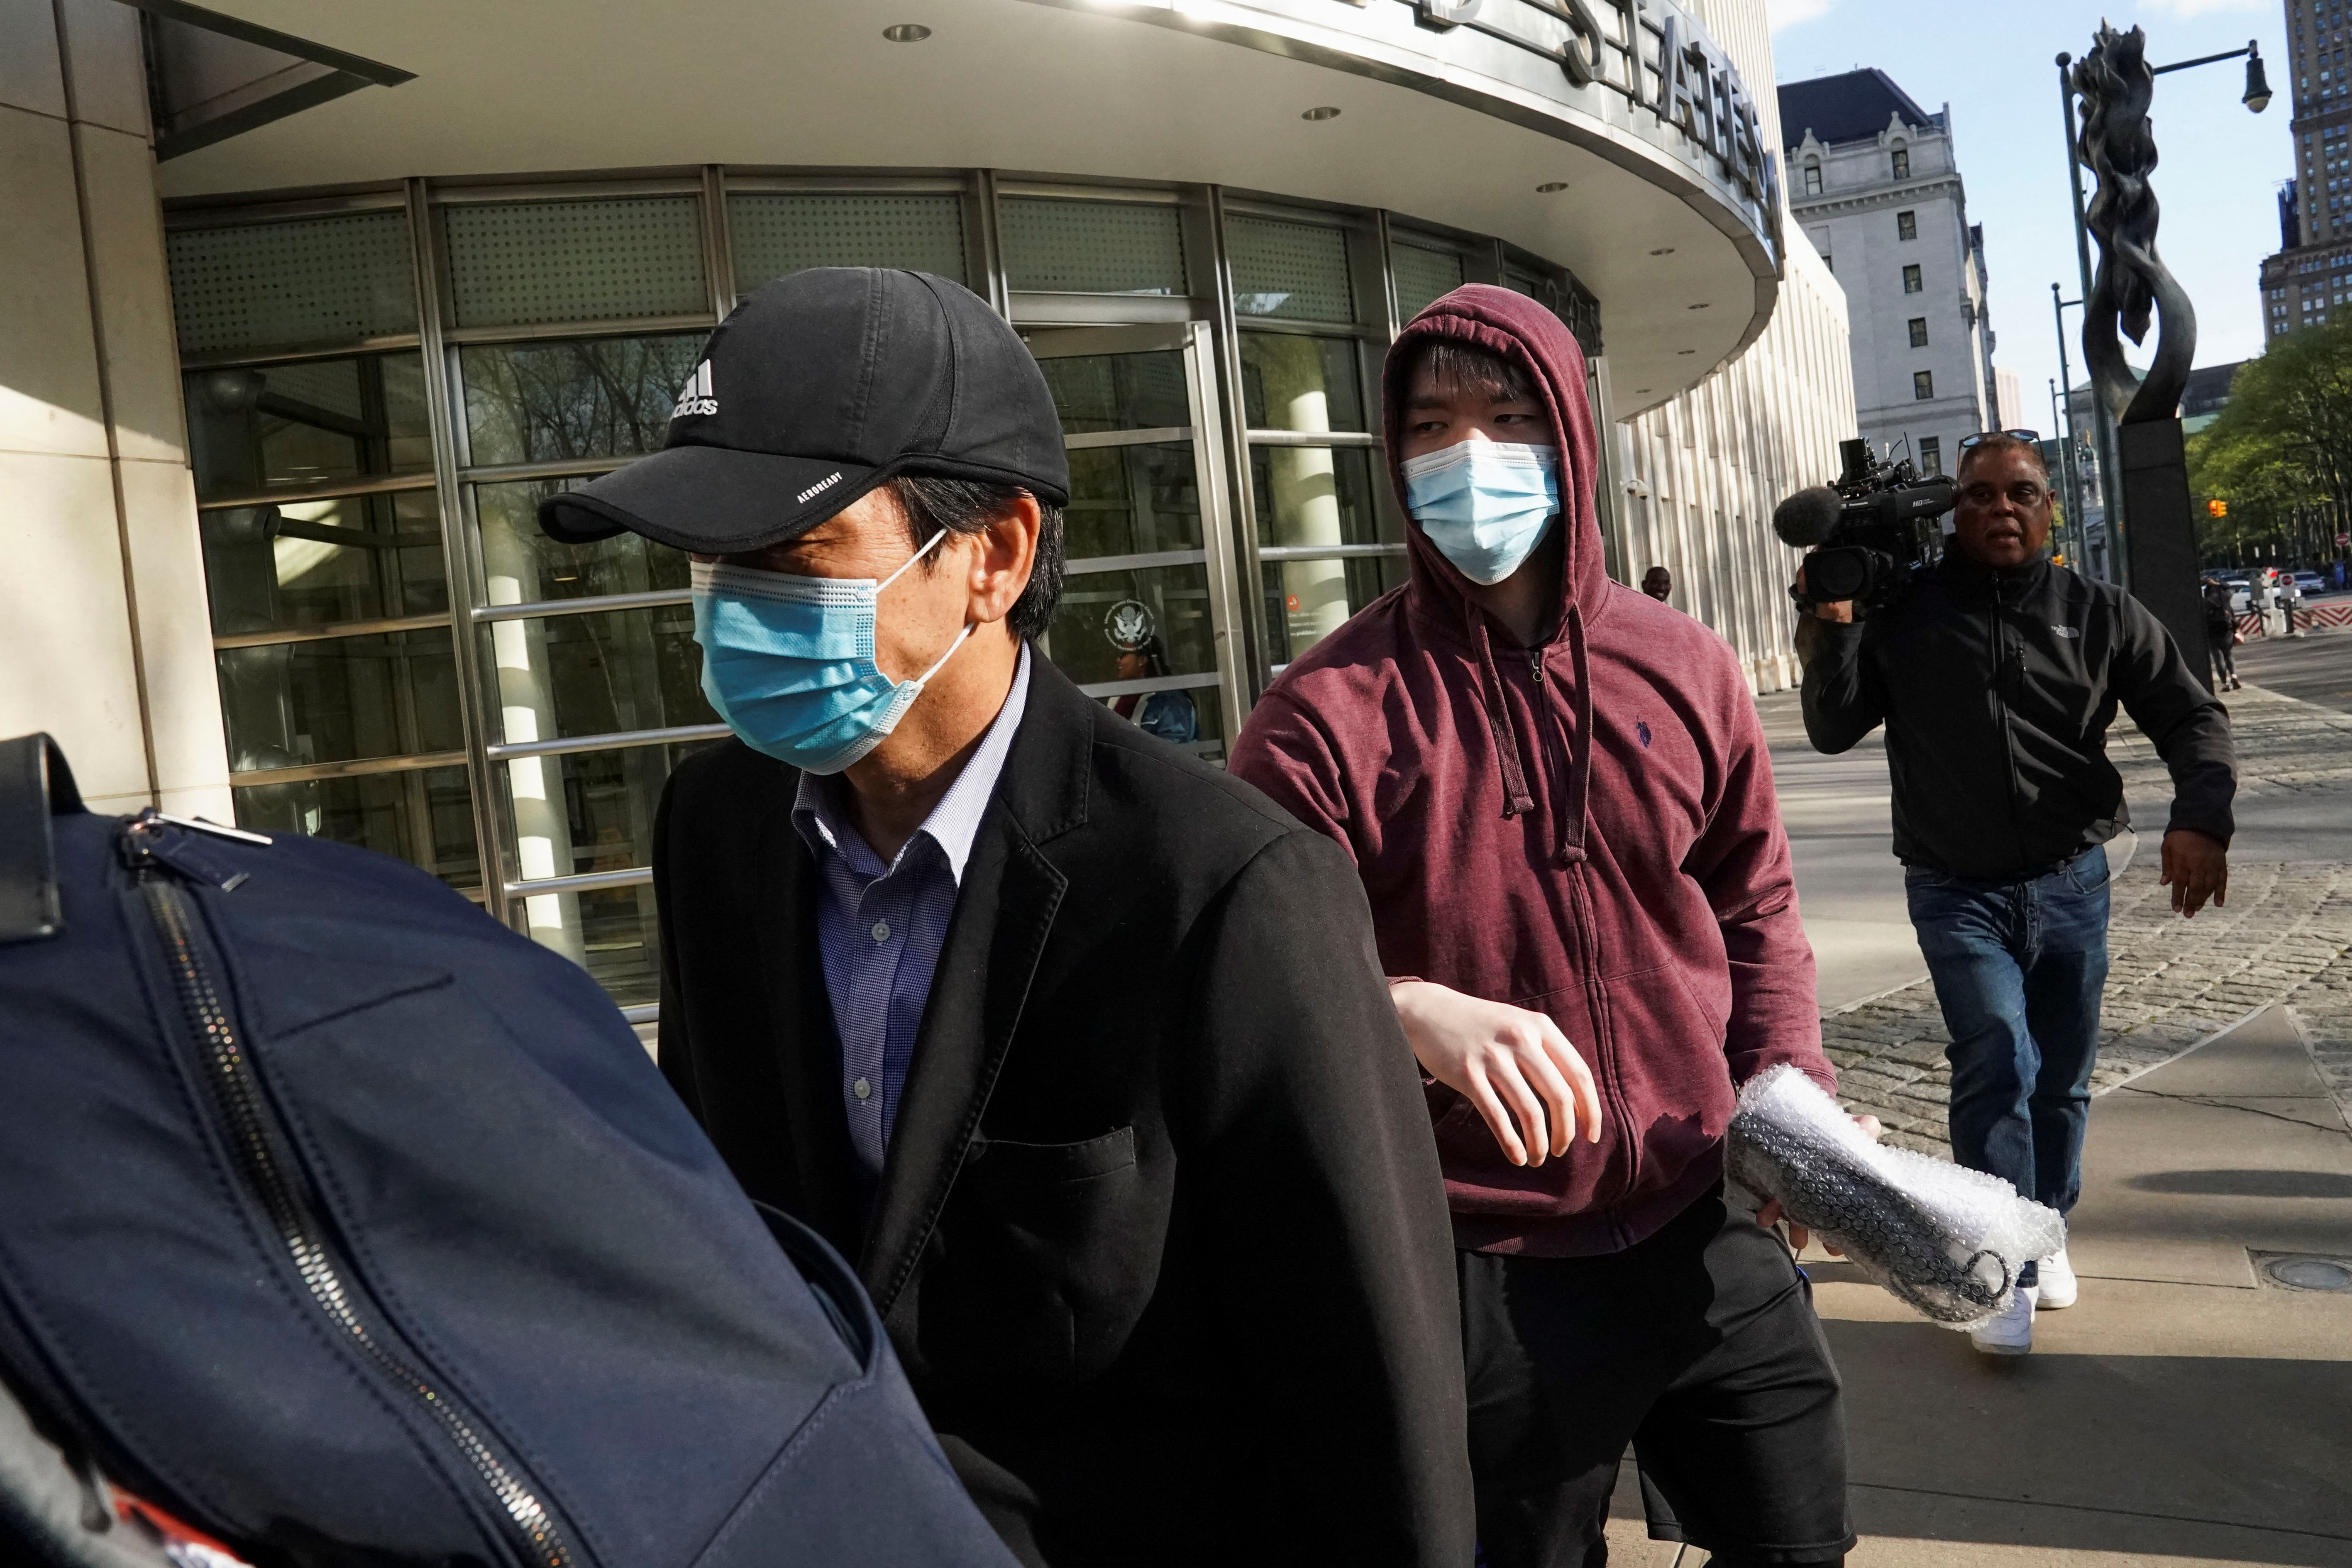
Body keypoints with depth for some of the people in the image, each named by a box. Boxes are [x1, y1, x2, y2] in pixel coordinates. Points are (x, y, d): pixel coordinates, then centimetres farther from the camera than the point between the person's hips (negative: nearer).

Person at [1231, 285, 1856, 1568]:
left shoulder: (1685, 669, 1)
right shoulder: (1332, 712, -12)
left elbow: (1751, 906, 13)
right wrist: (1409, 1014, -32)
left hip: (1709, 1232, 4)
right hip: (1486, 1279, -4)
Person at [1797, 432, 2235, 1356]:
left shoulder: (2099, 614, 3)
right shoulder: (1905, 611, -1)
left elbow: (2190, 715, 4)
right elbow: (1833, 731, 0)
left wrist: (2201, 816, -13)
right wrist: (1831, 629, -13)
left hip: (2070, 886, 3)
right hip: (1956, 890, -2)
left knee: (2062, 1077, 12)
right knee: (1997, 1058, -17)